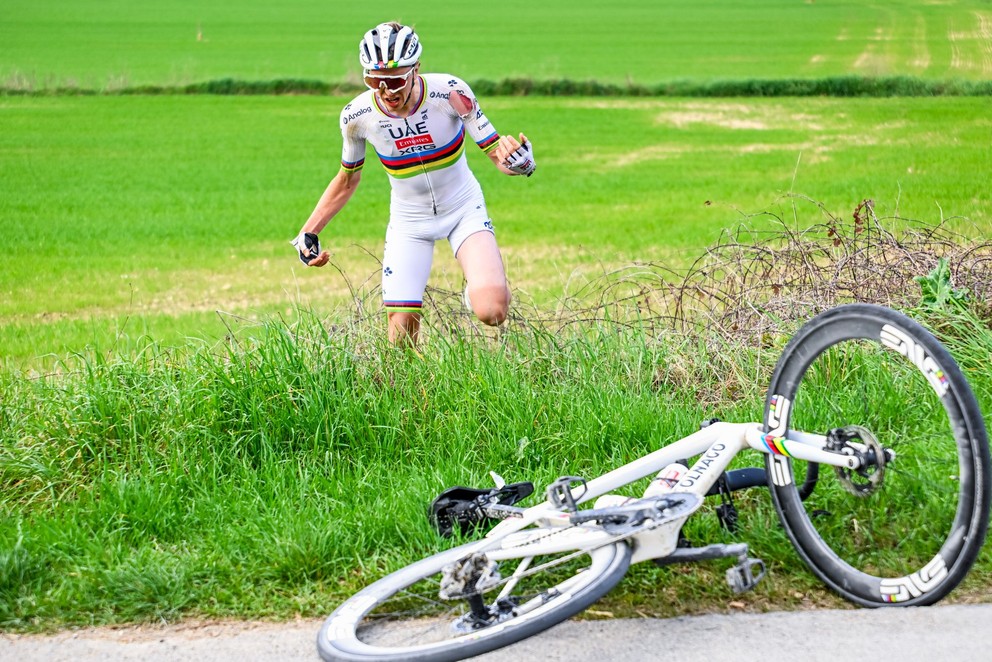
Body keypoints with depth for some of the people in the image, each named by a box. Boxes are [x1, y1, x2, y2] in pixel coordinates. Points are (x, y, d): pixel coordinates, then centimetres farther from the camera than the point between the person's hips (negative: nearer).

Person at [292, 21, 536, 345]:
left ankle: (479, 288, 13)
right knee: (401, 336, -8)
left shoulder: (450, 92, -24)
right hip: (409, 221, 1)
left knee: (491, 312, -23)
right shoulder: (357, 116, -17)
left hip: (463, 209, -1)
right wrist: (307, 233, -3)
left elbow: (494, 150, -17)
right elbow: (347, 181, 2)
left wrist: (516, 158, -40)